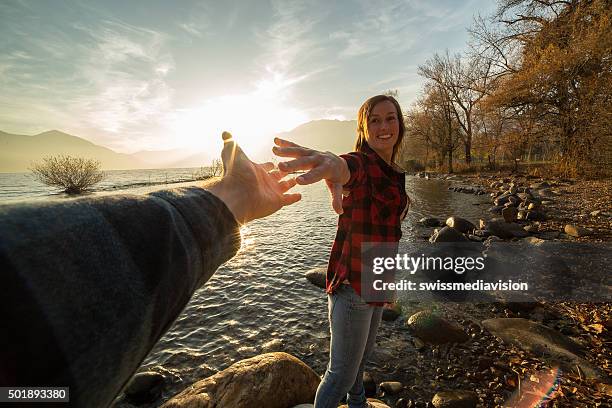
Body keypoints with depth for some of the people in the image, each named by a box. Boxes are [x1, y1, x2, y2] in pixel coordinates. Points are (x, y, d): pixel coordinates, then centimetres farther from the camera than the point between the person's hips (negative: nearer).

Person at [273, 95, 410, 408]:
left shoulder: (394, 173, 9)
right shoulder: (360, 162, -17)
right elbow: (346, 167, -43)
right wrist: (333, 164, -66)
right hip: (353, 284, -8)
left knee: (362, 354, 30)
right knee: (342, 372, 5)